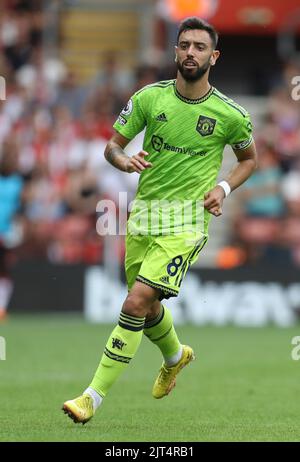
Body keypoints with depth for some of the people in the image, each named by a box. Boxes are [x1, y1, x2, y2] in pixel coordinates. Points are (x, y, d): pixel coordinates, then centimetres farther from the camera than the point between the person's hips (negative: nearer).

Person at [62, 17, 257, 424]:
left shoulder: (230, 115, -5)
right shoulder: (150, 97, 0)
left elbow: (249, 158, 13)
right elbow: (112, 145, 7)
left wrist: (223, 188, -4)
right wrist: (125, 161, -16)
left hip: (186, 223, -4)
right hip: (143, 212, 4)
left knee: (136, 302, -18)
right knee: (147, 307, 17)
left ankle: (94, 396, -13)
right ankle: (175, 356, 52)